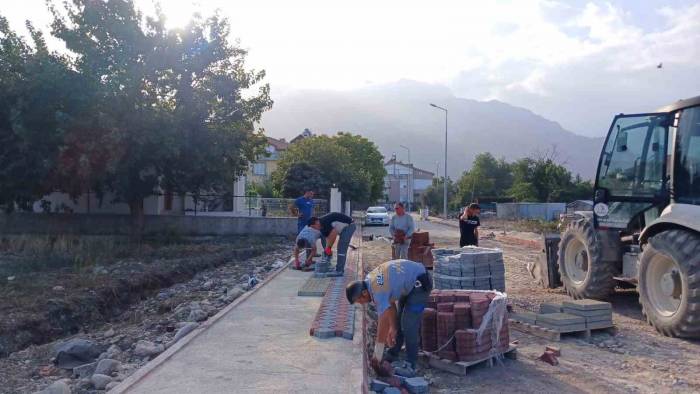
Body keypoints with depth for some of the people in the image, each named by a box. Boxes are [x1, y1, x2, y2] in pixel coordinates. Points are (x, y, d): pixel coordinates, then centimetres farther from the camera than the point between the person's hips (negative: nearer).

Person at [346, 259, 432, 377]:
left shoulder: (378, 293, -29)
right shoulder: (369, 279, -2)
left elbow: (382, 324, -25)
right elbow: (390, 303, 7)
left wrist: (377, 357, -17)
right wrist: (393, 327, 6)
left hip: (420, 283, -10)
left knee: (408, 324, -12)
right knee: (398, 319, 16)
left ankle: (410, 366, -6)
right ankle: (393, 354, 29)